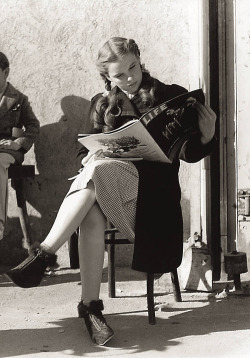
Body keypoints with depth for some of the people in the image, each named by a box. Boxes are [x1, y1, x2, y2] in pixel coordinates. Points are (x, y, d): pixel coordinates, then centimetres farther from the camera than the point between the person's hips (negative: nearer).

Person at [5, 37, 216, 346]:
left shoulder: (171, 97, 8)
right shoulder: (102, 105, 17)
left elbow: (189, 154, 10)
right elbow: (86, 149, 19)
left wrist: (207, 136, -13)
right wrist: (89, 157, -6)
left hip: (150, 188, -3)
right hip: (104, 186, 3)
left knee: (96, 175, -34)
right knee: (92, 213, -36)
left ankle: (43, 256, -35)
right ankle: (90, 305, -35)